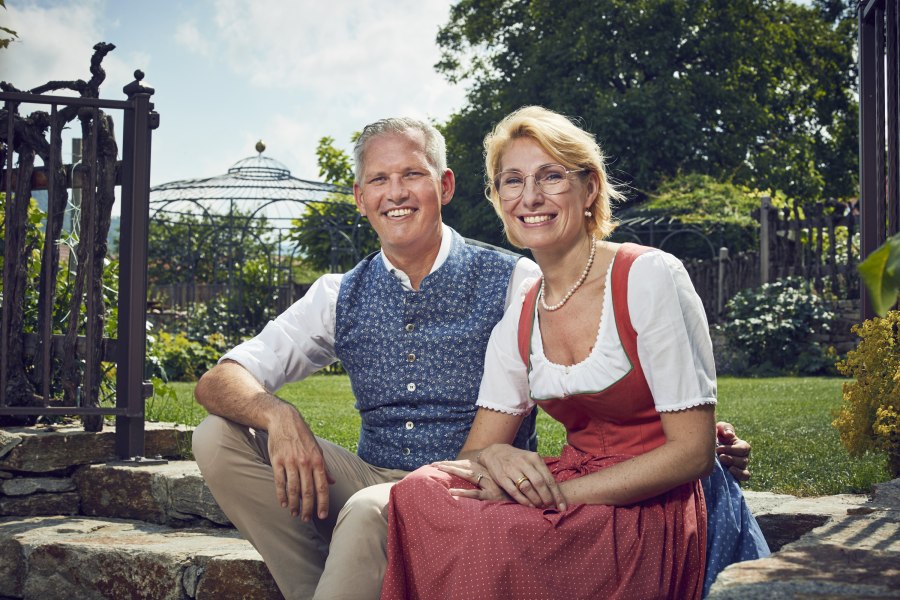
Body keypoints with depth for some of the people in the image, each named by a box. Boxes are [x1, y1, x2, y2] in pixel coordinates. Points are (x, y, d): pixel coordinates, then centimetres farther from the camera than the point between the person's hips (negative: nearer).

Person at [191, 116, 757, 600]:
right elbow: (218, 382, 3)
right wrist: (278, 415, -21)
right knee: (221, 436, -10)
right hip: (372, 483, 5)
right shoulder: (340, 297, 7)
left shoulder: (516, 283, -4)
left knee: (370, 512, -36)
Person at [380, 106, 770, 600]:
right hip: (567, 493, 5)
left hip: (651, 513, -5)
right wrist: (491, 459, -20)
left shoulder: (650, 277, -10)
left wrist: (559, 495, -20)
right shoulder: (517, 322, 7)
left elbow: (693, 451, -13)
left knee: (491, 535, -32)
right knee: (419, 492, -22)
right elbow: (475, 449, 6)